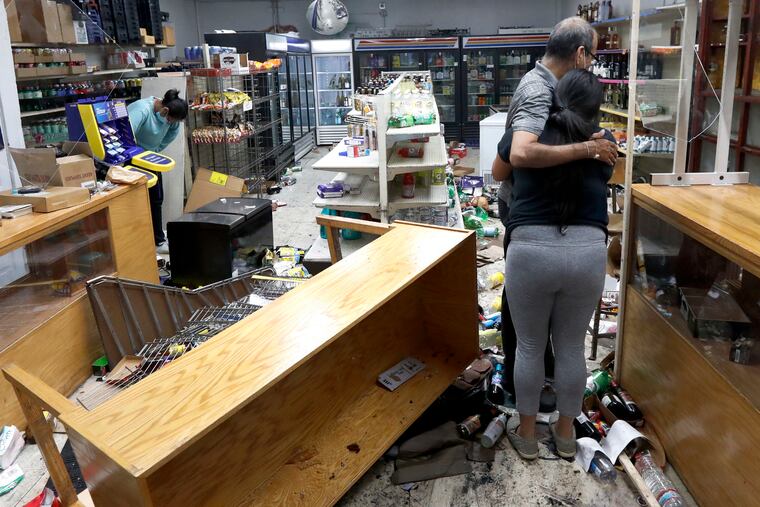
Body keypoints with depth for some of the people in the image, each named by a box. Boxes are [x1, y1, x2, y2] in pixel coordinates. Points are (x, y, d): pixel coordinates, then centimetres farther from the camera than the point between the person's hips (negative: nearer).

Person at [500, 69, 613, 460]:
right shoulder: (603, 144, 8)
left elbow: (500, 171, 26)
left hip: (531, 250, -1)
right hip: (587, 252, 1)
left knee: (530, 346, 15)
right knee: (571, 347, 17)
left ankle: (526, 434, 30)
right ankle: (565, 434, 34)